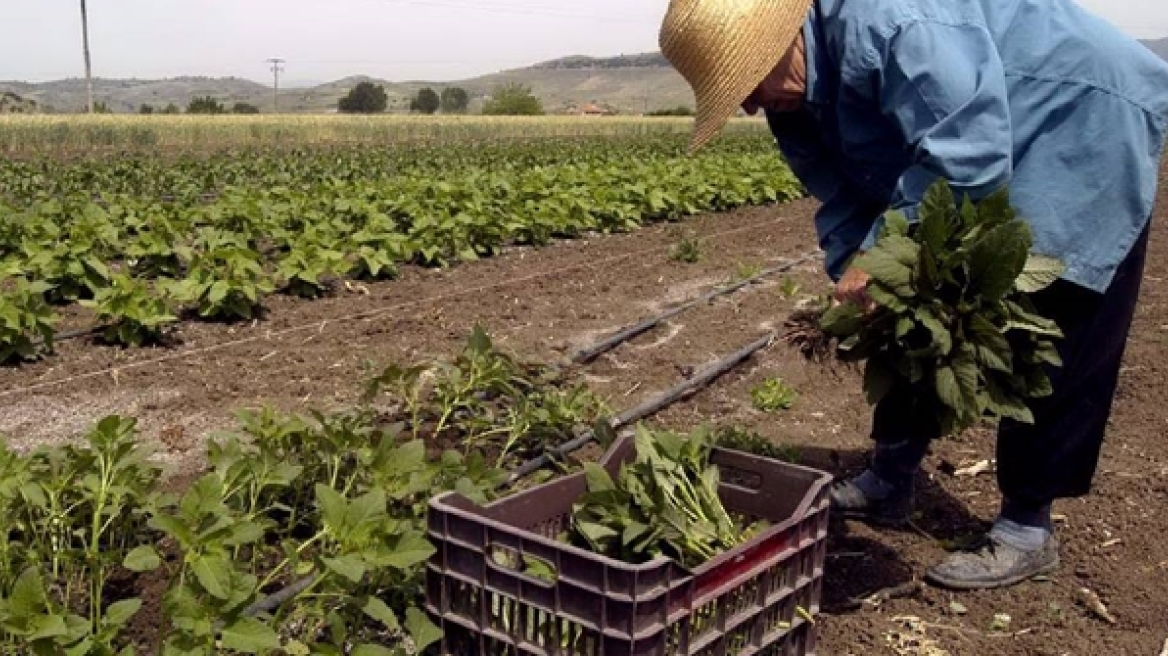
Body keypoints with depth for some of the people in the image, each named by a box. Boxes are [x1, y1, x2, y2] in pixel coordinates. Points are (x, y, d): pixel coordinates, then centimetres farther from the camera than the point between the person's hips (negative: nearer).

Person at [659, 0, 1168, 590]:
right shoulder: (795, 99, -4)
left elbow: (966, 154, -39)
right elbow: (844, 200, -2)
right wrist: (851, 277, -20)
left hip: (1086, 136, -9)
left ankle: (1027, 530, 4)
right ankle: (890, 481, 20)